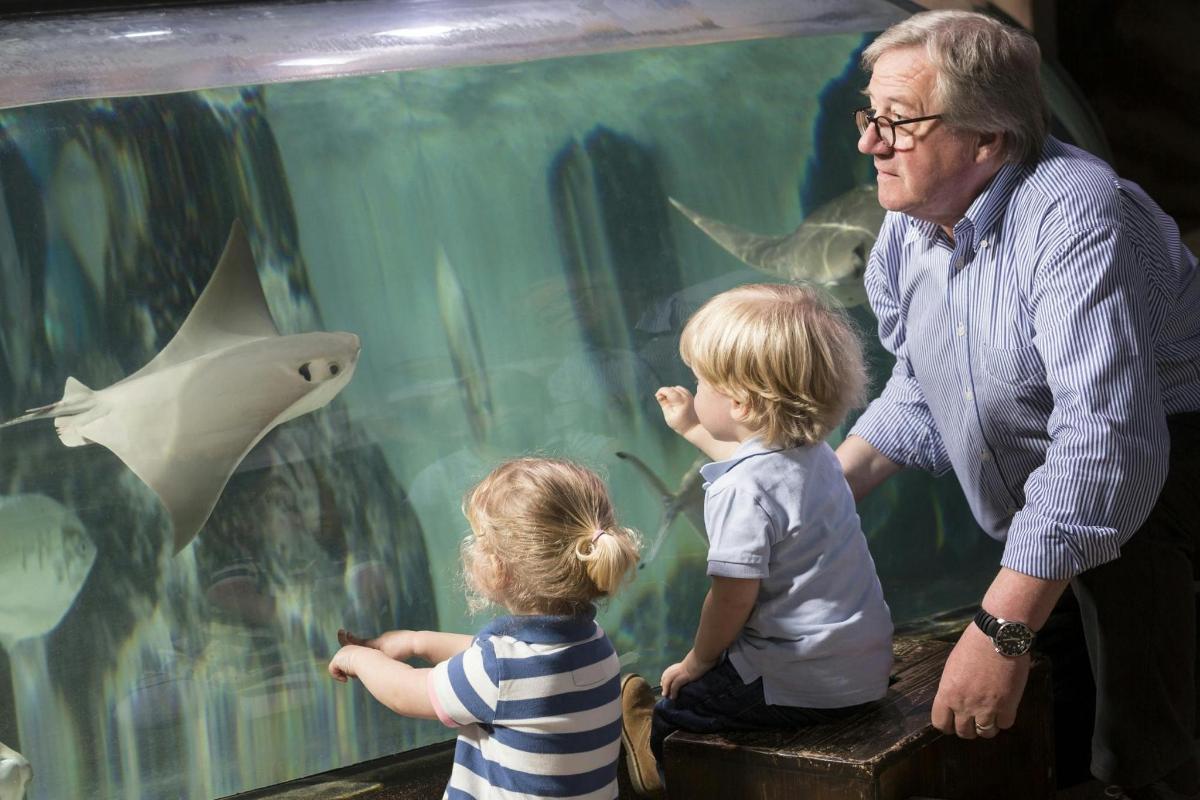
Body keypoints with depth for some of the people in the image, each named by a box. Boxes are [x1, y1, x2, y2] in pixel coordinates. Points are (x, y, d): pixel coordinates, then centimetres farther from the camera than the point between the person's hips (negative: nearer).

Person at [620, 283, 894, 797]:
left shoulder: (740, 492, -23)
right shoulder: (813, 454, 7)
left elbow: (734, 599, -20)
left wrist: (695, 663, -2)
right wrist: (692, 430, 43)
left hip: (803, 688, -10)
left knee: (675, 706, 3)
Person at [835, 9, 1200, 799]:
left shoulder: (1075, 217, -27)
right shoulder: (906, 230, 2)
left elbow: (1105, 441, -35)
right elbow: (918, 392, 19)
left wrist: (1002, 631, -36)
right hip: (1043, 519, 9)